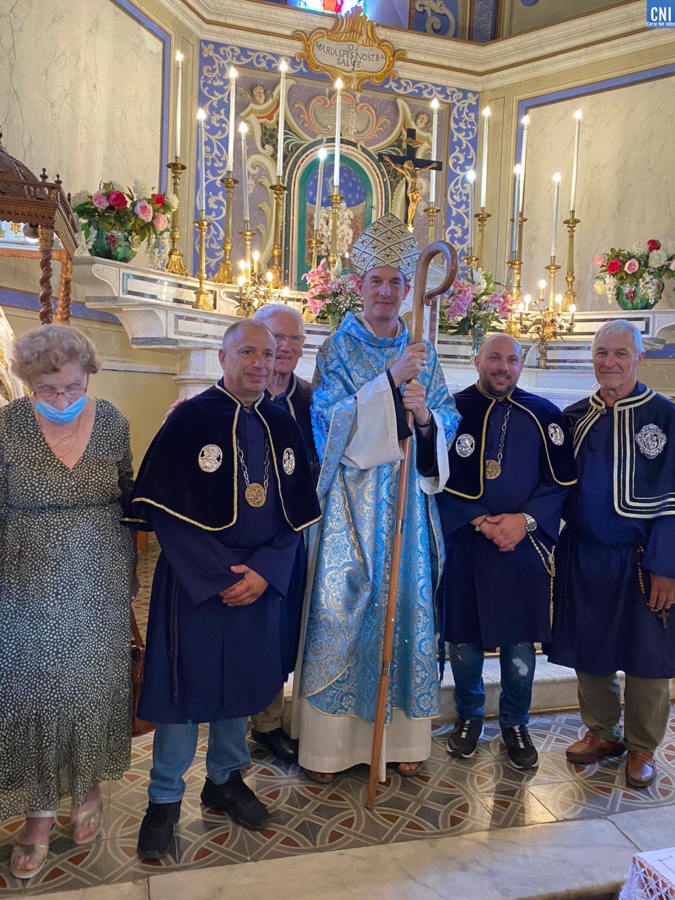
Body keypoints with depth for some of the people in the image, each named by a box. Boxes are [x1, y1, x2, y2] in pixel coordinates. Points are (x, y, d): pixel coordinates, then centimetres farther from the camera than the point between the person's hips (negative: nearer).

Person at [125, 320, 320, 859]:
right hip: (193, 581, -4)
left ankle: (226, 780, 37)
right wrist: (219, 575, -16)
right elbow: (164, 509, -12)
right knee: (186, 682, 6)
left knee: (241, 681, 16)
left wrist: (263, 572, -10)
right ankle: (164, 800, 26)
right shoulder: (188, 419, -9)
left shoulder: (282, 427, 5)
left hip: (259, 581, 4)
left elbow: (296, 513, 5)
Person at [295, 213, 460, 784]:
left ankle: (402, 736, 21)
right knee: (339, 608, -3)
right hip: (351, 495, -3)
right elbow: (329, 417, -12)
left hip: (407, 497, 4)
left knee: (408, 604, 6)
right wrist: (391, 380, -20)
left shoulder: (422, 353, 12)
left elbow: (449, 421, 9)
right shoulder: (338, 348, 2)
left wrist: (426, 415, -14)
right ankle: (330, 741, 12)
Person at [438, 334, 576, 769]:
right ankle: (469, 717, 34)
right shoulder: (452, 410, -1)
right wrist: (479, 521, -13)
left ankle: (516, 724, 32)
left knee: (520, 640, 9)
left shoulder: (544, 415, 2)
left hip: (525, 545, 1)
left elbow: (562, 480, 2)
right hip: (463, 543, 0)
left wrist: (525, 520, -12)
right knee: (465, 638, 10)